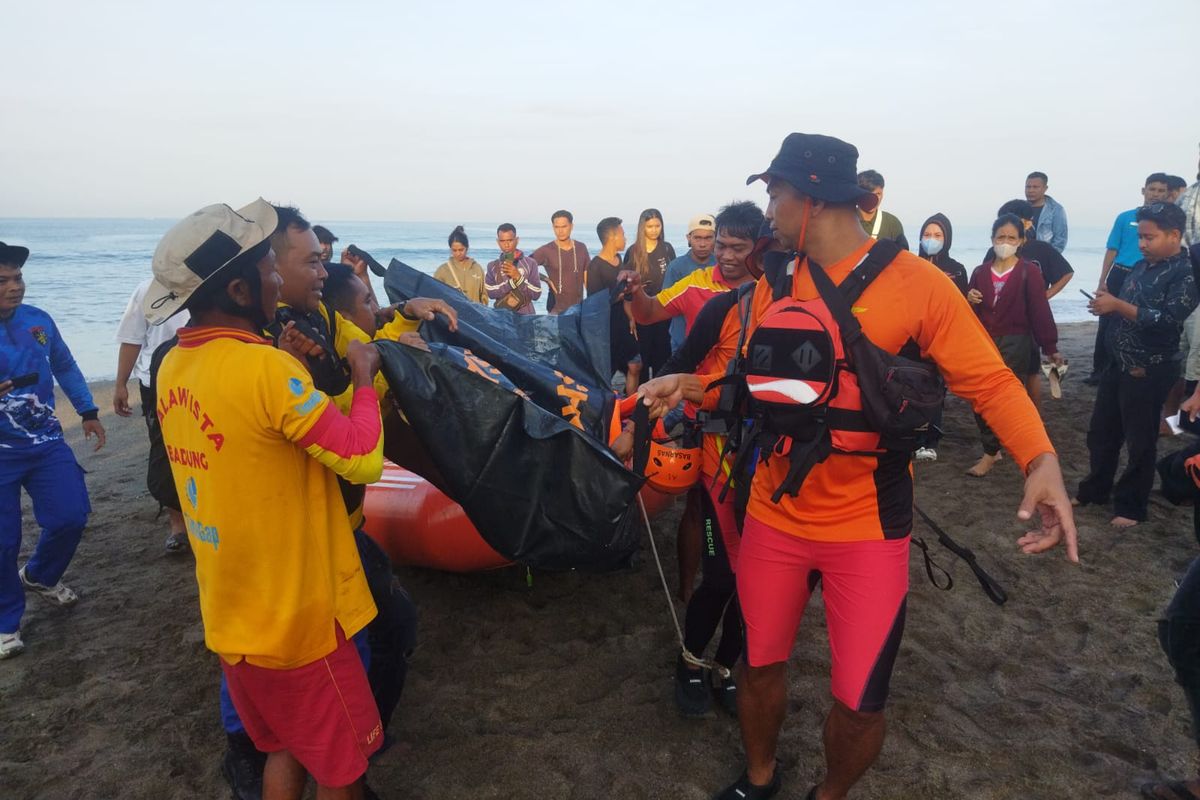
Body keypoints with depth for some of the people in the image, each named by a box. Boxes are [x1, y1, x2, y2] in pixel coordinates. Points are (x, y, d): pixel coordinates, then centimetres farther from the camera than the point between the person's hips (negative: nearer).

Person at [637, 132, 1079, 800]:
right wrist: (691, 387, -7)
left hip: (866, 529, -4)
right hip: (773, 516, 4)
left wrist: (1041, 459, -26)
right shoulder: (773, 286, 3)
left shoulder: (913, 280, -13)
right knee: (761, 664, 18)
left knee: (860, 702, 5)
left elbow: (988, 380, -10)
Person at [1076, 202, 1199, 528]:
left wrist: (1117, 305, -24)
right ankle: (1094, 490, 32)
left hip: (1149, 372, -7)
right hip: (1118, 364, 7)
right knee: (1101, 432, 16)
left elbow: (1166, 320, -23)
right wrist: (1107, 303, -2)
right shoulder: (1141, 266, 9)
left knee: (1139, 442, 5)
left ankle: (1130, 506, 19)